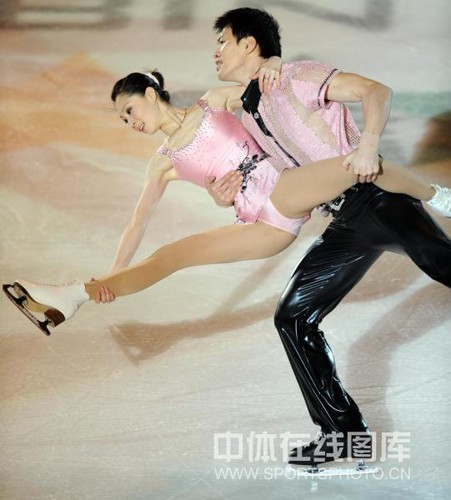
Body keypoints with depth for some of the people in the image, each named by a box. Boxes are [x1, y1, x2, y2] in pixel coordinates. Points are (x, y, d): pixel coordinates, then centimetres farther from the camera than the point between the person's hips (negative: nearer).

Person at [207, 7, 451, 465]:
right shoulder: (246, 114, 20)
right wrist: (226, 193, 7)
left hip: (377, 199, -8)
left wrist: (368, 145, -30)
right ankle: (344, 431, 5)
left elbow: (376, 91, -13)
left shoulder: (297, 78, -4)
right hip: (347, 222, 8)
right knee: (293, 316, 1)